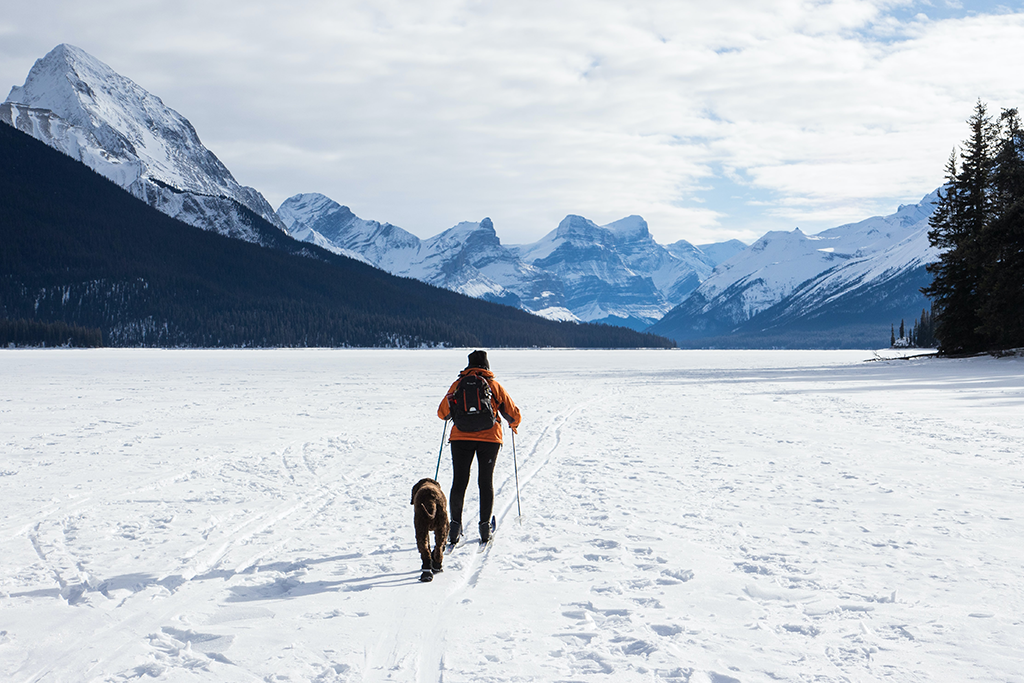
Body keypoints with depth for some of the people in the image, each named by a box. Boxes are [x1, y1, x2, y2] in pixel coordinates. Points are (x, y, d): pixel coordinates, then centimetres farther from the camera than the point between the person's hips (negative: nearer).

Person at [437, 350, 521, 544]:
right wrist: (513, 425, 33)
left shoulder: (458, 384, 6)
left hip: (461, 437, 0)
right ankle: (485, 525, 8)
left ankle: (455, 525, 0)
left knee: (459, 482, 5)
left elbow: (442, 413, 10)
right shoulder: (495, 386, 7)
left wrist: (453, 415, 33)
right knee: (486, 482, 10)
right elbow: (514, 415, 10)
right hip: (489, 438, 0)